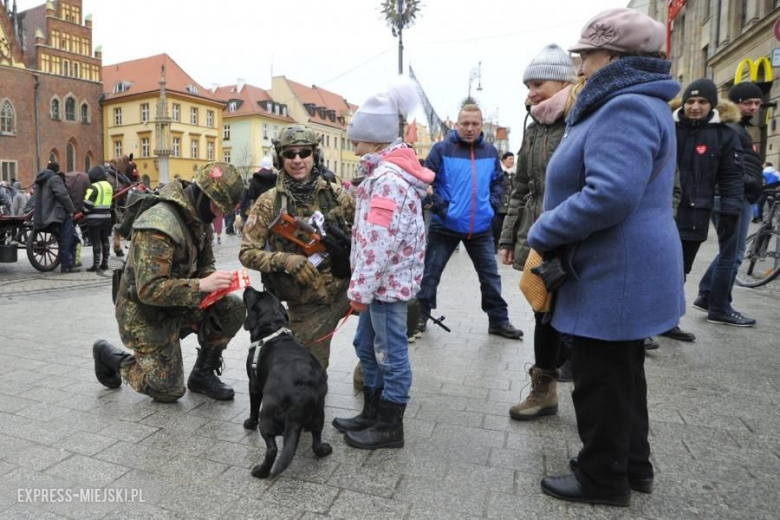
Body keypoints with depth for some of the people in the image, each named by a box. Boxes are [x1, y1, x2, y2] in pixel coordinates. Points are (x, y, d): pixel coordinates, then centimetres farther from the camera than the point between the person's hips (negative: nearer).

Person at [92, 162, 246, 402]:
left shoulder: (198, 219, -2)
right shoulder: (159, 227, -30)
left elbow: (205, 264, 7)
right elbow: (149, 290, -32)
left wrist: (215, 281, -15)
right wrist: (201, 285, -37)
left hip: (176, 304, 8)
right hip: (145, 314, -7)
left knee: (234, 309, -12)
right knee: (169, 391, 1)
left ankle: (202, 374, 7)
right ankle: (111, 356, 24)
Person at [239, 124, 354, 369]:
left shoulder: (336, 194, 0)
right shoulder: (268, 203, -6)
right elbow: (247, 253, -8)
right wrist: (285, 260, -24)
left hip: (348, 289, 2)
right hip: (307, 303, -2)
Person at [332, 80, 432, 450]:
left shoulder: (387, 177, -18)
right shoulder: (391, 171, 15)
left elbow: (379, 241, -24)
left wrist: (361, 289, -19)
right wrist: (362, 287, 17)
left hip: (387, 280, -10)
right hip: (386, 279, 10)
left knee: (390, 352, 3)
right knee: (367, 345, 19)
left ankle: (390, 428, 19)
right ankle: (372, 414, 34)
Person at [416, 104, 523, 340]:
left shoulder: (490, 152, 6)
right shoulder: (442, 149, -7)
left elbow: (498, 181, 18)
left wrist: (493, 204, 4)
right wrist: (438, 206, -15)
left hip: (481, 227, 4)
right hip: (445, 225, -3)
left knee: (490, 275, 11)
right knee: (431, 273, 6)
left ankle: (498, 320, 25)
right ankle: (421, 316, 24)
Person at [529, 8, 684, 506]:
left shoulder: (626, 108, -19)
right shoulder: (632, 105, 17)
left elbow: (609, 195, -31)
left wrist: (543, 234, -19)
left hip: (615, 274, -11)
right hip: (625, 271, 11)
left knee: (601, 381, 4)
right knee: (622, 374, 20)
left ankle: (603, 478, 23)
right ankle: (632, 465, 37)